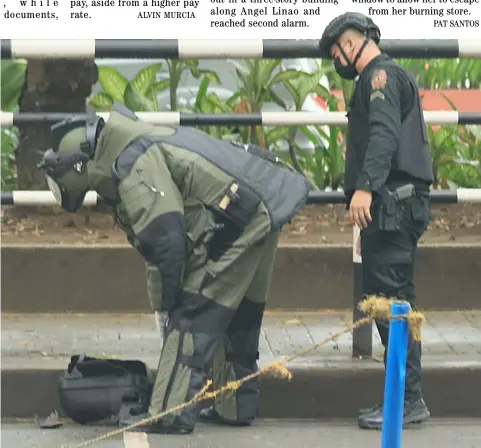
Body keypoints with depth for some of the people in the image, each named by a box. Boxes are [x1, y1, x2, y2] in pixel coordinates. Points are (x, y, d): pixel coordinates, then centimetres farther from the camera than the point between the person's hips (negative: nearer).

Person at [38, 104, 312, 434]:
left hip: (239, 221, -10)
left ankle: (172, 414, -8)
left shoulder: (132, 167, -15)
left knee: (193, 317, -8)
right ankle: (236, 407, 29)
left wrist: (166, 301, -7)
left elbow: (165, 238, -20)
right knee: (239, 316, 20)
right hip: (262, 213, 10)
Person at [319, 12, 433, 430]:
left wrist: (365, 187, -34)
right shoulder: (389, 77, 26)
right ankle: (405, 397, 15)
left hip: (390, 207, -11)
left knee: (390, 301, -11)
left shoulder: (380, 75, -7)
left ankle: (409, 399, -12)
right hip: (393, 207, 11)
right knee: (392, 301, 12)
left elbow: (385, 134, -23)